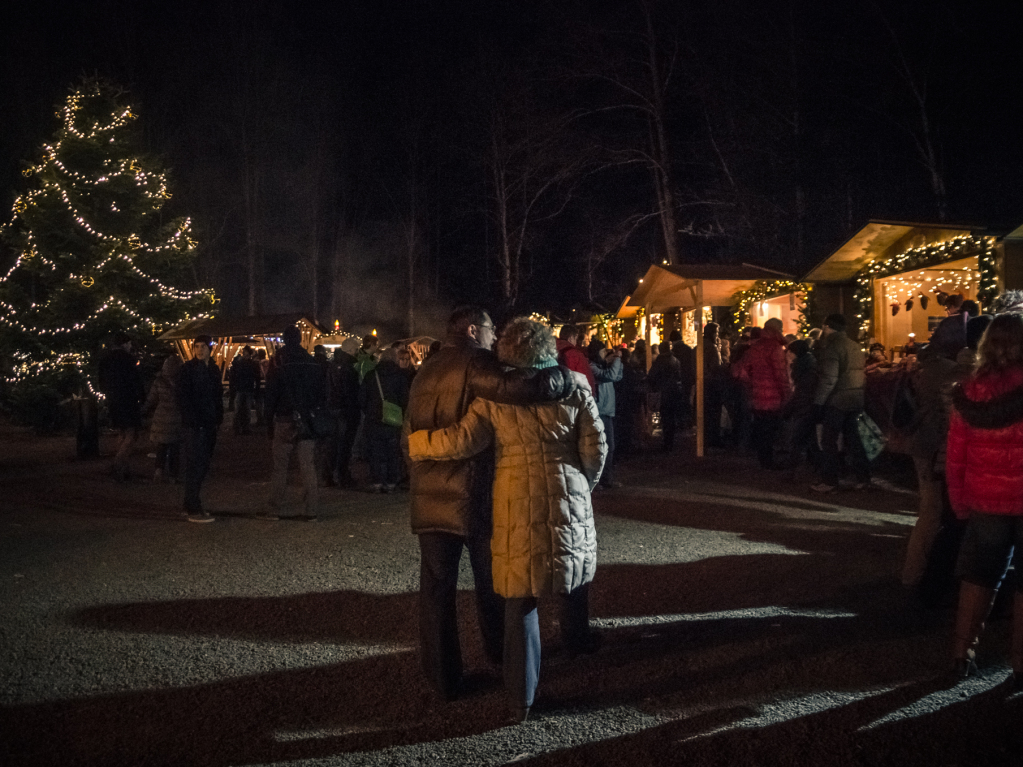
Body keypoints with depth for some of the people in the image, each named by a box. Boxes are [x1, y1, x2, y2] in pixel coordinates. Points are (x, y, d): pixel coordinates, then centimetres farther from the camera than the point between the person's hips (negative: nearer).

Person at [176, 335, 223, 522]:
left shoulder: (214, 369, 13)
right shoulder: (188, 368, -6)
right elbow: (183, 397, -10)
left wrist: (218, 418, 9)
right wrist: (192, 420, -16)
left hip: (209, 424, 7)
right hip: (195, 426, -7)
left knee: (203, 465, 11)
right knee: (195, 466, -6)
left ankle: (191, 505, 21)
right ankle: (193, 510, -1)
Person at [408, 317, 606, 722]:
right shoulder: (573, 388, 2)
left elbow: (462, 440, -8)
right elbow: (595, 446, 0)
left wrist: (414, 442, 7)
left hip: (516, 506, -1)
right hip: (568, 500, 1)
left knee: (520, 599, 5)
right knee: (574, 569, 27)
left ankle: (522, 698, 10)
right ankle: (577, 637, 48)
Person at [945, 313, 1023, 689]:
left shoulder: (970, 393, -6)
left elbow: (955, 456, 0)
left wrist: (959, 501, 11)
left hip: (986, 501, 3)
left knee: (978, 577, 17)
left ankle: (962, 654, 23)